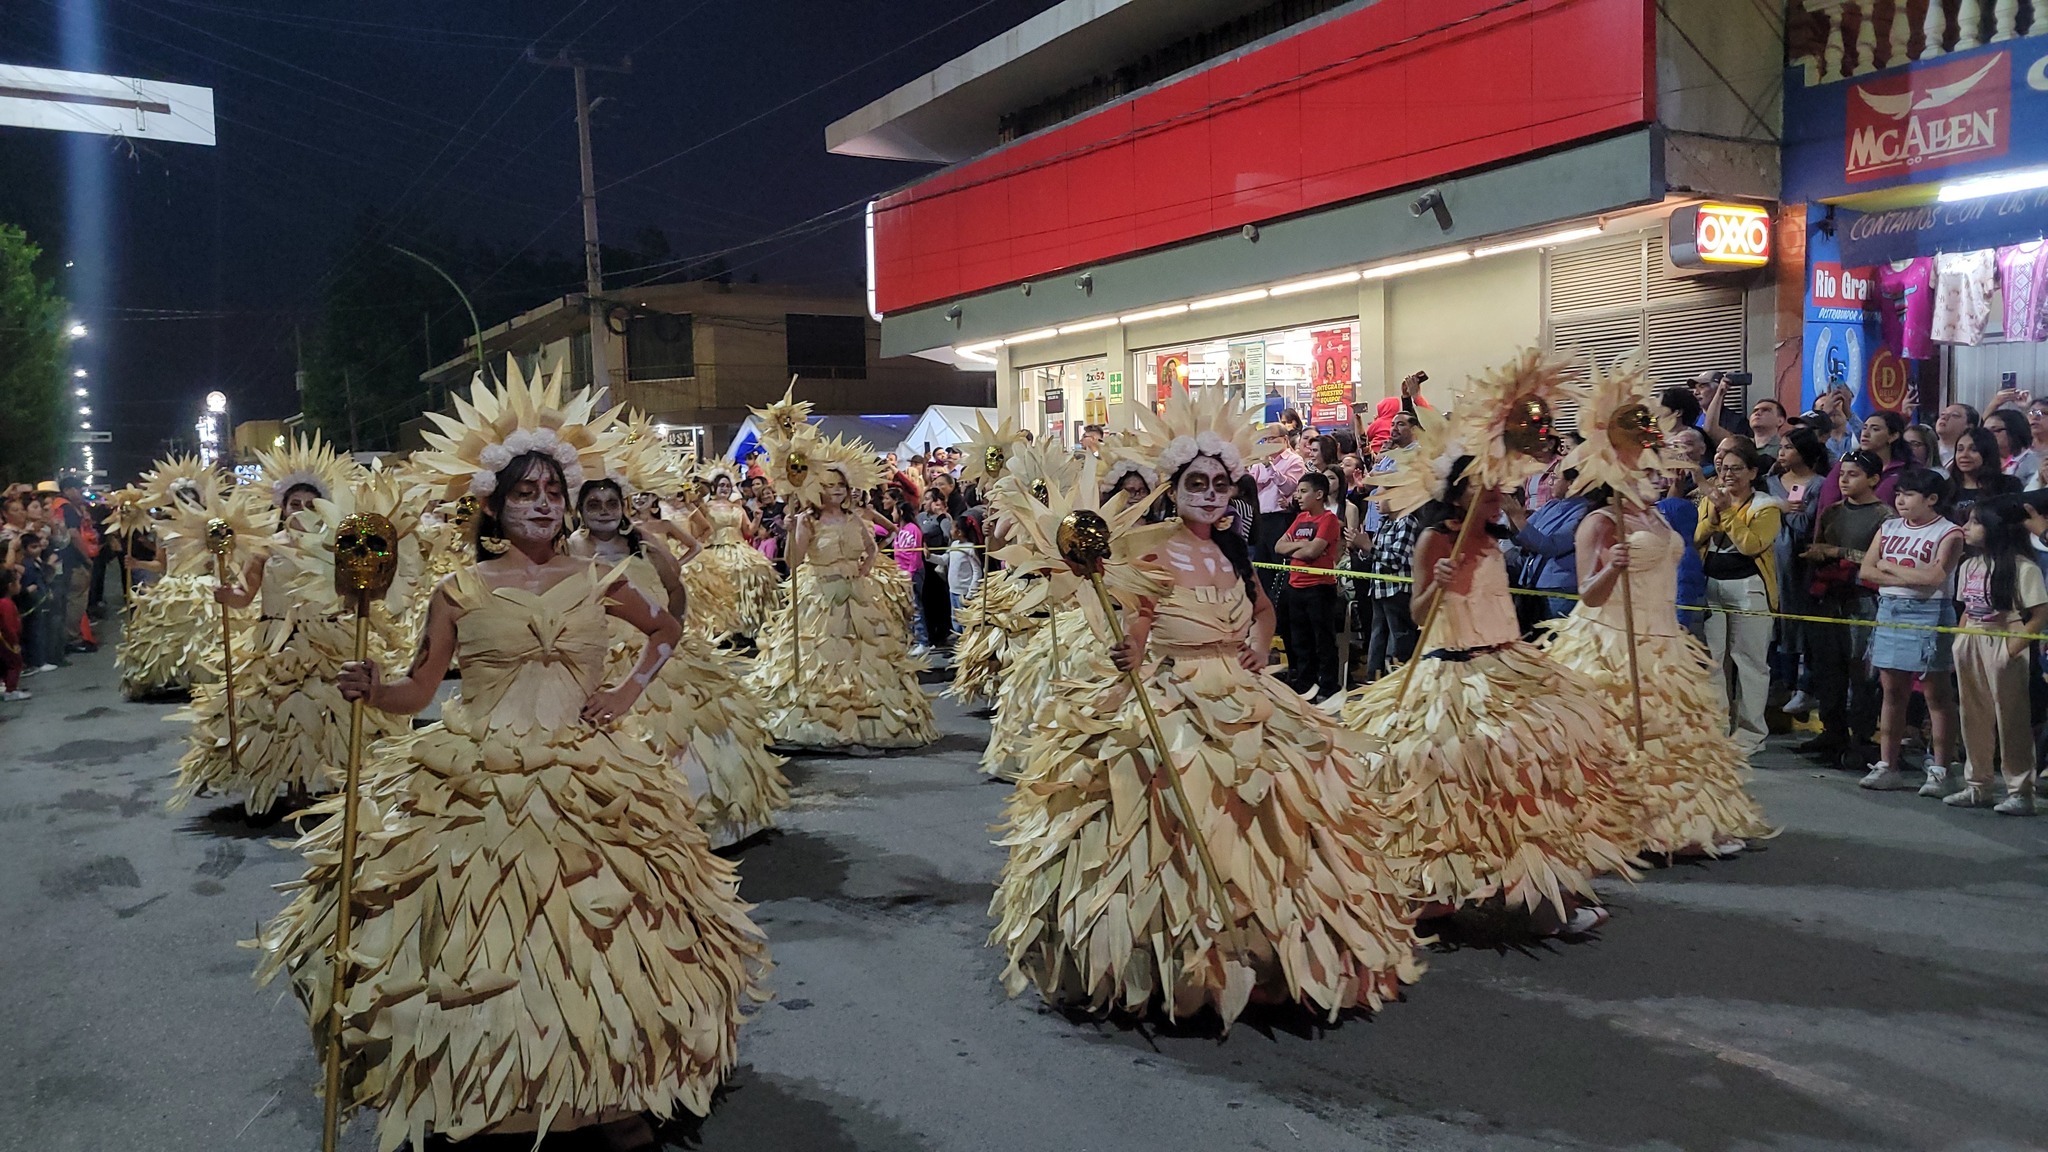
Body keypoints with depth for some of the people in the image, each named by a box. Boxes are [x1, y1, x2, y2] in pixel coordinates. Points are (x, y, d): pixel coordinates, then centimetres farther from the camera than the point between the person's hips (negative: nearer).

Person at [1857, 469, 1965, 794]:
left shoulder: (1949, 533, -4)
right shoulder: (1888, 528, 12)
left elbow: (1934, 575, -18)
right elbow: (1866, 570, 3)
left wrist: (1889, 566, -6)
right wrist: (1909, 578, -10)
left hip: (1928, 614, -5)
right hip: (1889, 611, 5)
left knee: (1937, 695, 0)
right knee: (1892, 691, 8)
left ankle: (1941, 771, 4)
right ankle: (1887, 766, 13)